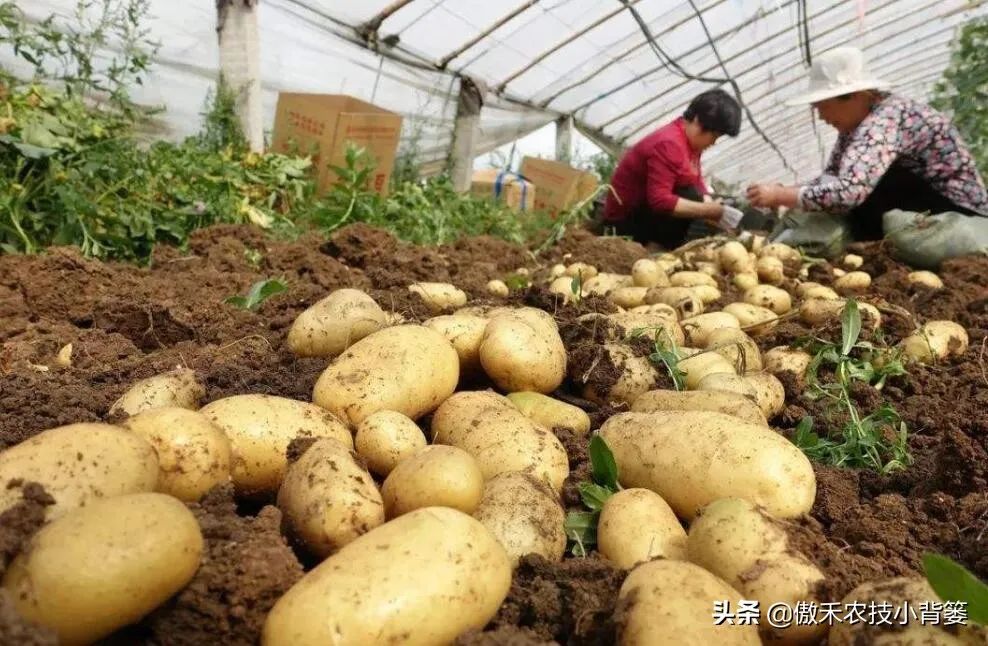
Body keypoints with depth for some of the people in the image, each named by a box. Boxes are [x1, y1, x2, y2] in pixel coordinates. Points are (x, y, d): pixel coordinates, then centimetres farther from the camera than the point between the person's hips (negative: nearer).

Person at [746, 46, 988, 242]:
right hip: (925, 203, 9)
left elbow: (848, 191, -39)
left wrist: (780, 195, -31)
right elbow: (831, 176, 2)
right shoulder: (859, 120, 1)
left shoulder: (885, 121, -26)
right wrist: (786, 194, -15)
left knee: (861, 188, -24)